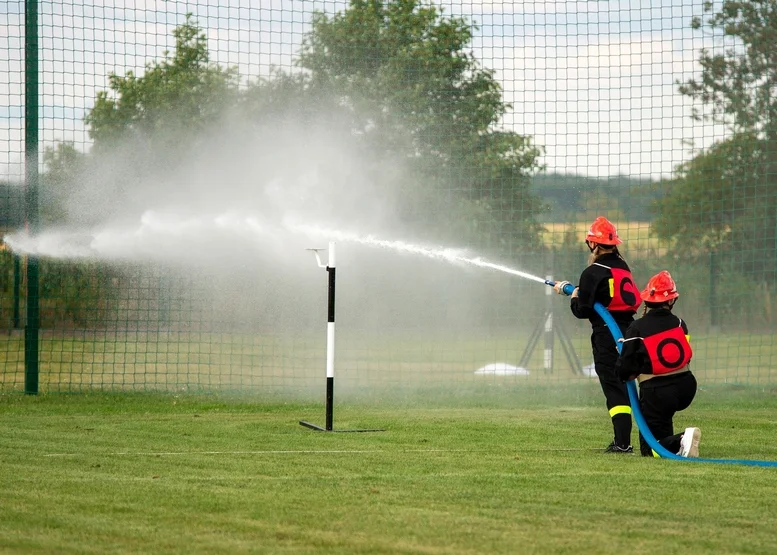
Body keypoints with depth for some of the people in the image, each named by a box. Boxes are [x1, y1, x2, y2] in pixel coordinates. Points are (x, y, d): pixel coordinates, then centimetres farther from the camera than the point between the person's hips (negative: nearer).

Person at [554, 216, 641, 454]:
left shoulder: (593, 273, -10)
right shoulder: (623, 267, 12)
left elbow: (583, 310, -12)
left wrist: (574, 298, 9)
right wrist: (572, 288, 29)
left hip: (606, 335, -7)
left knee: (614, 387, -7)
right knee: (623, 384, 12)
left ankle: (622, 442, -13)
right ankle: (622, 440, 11)